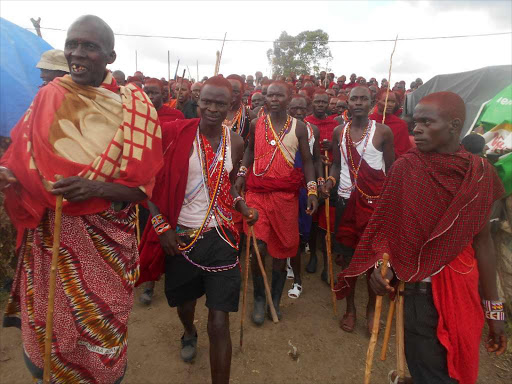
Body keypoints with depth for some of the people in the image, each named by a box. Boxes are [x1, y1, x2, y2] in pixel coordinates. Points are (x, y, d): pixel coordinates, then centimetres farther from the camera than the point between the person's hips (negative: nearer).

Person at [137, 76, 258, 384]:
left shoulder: (236, 142, 2)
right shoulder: (175, 133, -10)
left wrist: (242, 206, -3)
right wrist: (162, 225, -11)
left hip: (219, 236, 1)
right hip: (179, 235, 0)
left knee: (219, 320, -1)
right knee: (184, 300, 25)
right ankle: (190, 333, 61)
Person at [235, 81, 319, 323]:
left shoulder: (298, 127, 3)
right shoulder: (256, 124, 6)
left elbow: (307, 160, 6)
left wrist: (312, 190, -4)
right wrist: (242, 173, 6)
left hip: (286, 194, 0)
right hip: (257, 191, 0)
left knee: (281, 249, 7)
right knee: (258, 247, -9)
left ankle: (275, 300, 28)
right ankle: (259, 299, 16)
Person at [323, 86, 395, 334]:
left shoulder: (383, 132, -3)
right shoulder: (339, 132, 6)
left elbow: (391, 169, 1)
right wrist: (331, 179, -8)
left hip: (375, 200, -2)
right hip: (346, 199, 3)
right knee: (348, 254, 11)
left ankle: (371, 309, 27)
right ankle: (350, 308, 29)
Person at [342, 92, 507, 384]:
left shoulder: (480, 173, -6)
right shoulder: (405, 168, -10)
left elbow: (483, 240, -1)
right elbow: (388, 227, -3)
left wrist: (494, 308, 2)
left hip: (462, 286, 2)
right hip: (419, 286, -2)